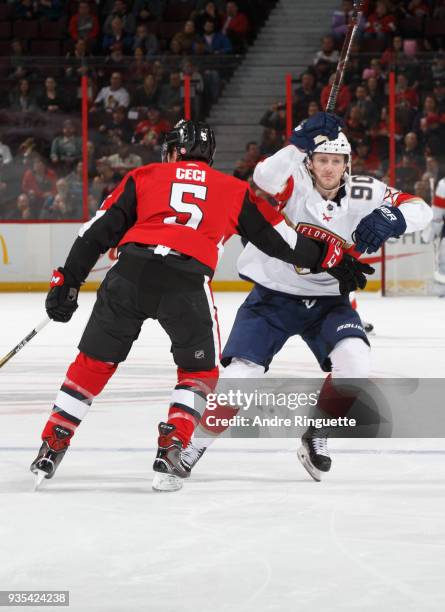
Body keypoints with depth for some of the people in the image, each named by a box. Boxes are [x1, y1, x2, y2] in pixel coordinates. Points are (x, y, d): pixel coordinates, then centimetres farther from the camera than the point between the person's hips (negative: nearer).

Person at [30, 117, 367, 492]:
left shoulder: (144, 177, 22)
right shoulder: (235, 190, 23)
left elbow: (98, 232, 16)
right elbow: (279, 239, 26)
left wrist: (68, 280, 17)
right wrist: (329, 258, 38)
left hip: (129, 274, 1)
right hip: (187, 282, -1)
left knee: (94, 362, 16)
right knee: (200, 372, 19)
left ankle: (52, 447, 13)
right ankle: (171, 451, 1)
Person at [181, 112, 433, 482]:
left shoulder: (363, 195, -8)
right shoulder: (294, 185, -16)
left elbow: (420, 210, -8)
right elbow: (265, 177, -37)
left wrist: (390, 219, -29)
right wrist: (300, 143, -47)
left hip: (327, 300, 2)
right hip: (273, 297, -2)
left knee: (354, 363, -21)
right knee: (241, 373, -14)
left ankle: (316, 434, 5)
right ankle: (192, 444, 8)